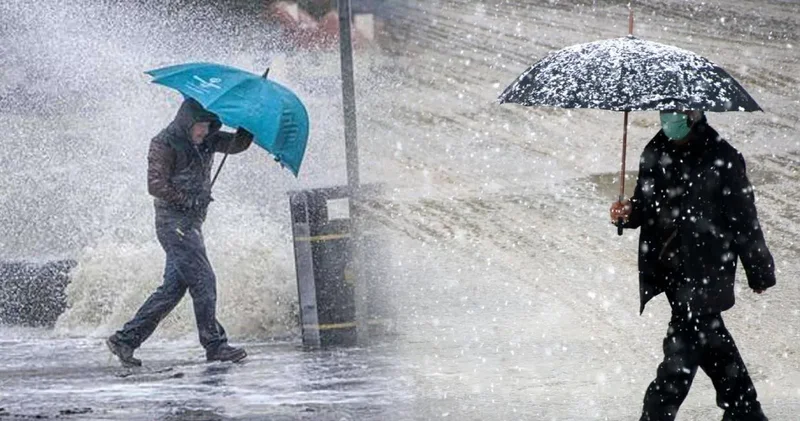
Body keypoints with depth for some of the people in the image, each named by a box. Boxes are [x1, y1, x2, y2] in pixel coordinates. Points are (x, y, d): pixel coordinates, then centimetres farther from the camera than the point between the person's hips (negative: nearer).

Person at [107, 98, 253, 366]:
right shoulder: (164, 144, -9)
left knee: (173, 286, 7)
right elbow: (156, 185, -14)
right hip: (173, 221, -9)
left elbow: (237, 144, 8)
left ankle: (126, 339, 9)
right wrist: (190, 201, -15)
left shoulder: (206, 141, 13)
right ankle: (215, 345, -9)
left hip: (192, 223, 9)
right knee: (203, 281, -12)